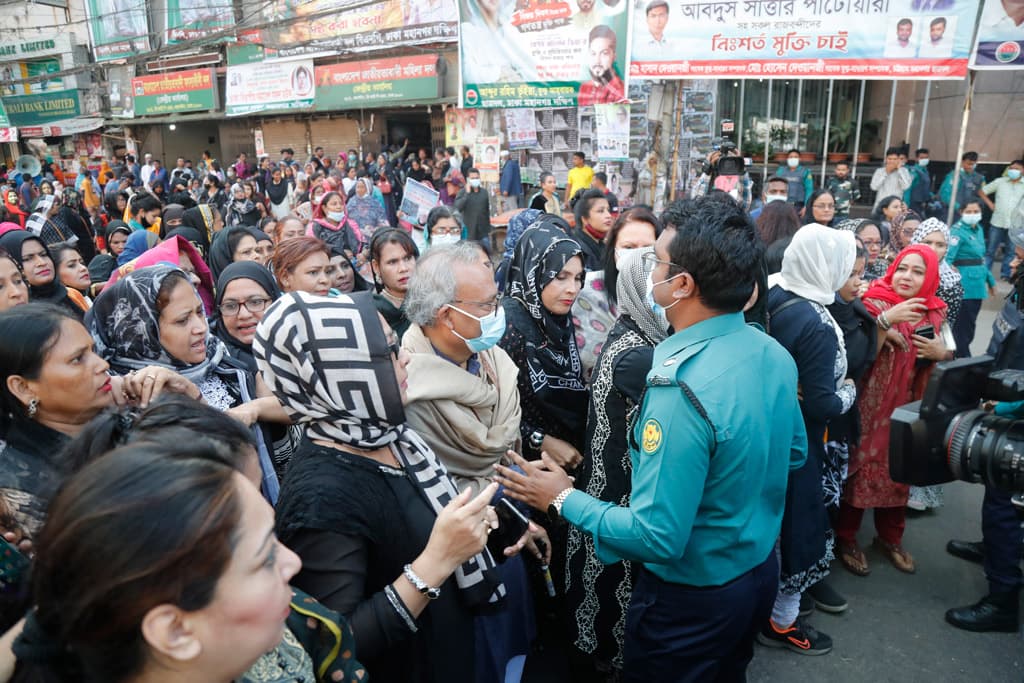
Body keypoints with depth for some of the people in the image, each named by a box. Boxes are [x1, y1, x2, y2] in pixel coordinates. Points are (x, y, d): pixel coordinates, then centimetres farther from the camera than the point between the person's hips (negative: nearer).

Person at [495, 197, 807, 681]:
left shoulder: (683, 392, -34)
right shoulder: (774, 352, -7)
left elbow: (656, 537, -29)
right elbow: (794, 453, 9)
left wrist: (563, 499, -18)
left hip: (693, 598, -7)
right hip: (759, 571, 7)